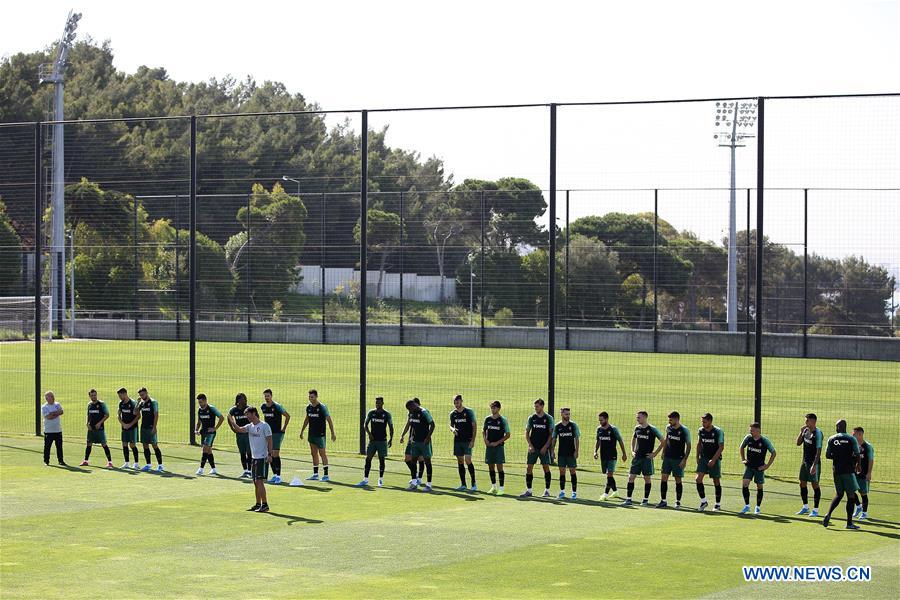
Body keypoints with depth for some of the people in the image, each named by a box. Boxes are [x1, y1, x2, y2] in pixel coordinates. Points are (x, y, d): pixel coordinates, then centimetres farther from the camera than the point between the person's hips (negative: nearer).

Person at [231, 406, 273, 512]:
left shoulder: (264, 426, -8)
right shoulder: (250, 426, 11)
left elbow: (269, 441, -10)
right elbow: (239, 429, -5)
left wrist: (269, 454, -17)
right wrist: (232, 421, -18)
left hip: (262, 458, -8)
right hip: (254, 458, 8)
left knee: (259, 481, -11)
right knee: (255, 482, 10)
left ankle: (265, 505, -7)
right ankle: (258, 504, 17)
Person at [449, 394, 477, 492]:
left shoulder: (469, 412, -4)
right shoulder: (453, 413, 9)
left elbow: (474, 426, -4)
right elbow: (451, 425, 18)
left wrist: (473, 440, -11)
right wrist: (452, 429, -8)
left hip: (467, 440, -5)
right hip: (457, 440, 5)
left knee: (468, 461, -13)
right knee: (460, 462, 6)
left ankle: (474, 484, -6)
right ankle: (463, 484, 12)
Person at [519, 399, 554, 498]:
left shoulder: (548, 418, -1)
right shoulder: (531, 418, 6)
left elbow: (551, 434, -1)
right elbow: (527, 432, 8)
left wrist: (545, 446, -10)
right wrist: (530, 445, -4)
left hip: (544, 448, -2)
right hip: (533, 448, 2)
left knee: (546, 467, -1)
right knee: (529, 468, -1)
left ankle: (547, 491, 8)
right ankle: (528, 491, 5)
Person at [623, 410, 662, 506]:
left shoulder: (652, 429, -9)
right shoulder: (637, 428, 7)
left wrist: (655, 453, -9)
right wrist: (632, 451, 14)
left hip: (647, 458, -5)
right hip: (637, 457, 5)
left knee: (647, 478, 3)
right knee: (631, 477, -1)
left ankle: (646, 500, 13)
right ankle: (628, 499, 2)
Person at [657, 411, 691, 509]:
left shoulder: (684, 430, -11)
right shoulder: (668, 428, 4)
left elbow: (688, 446, -7)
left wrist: (685, 460, -13)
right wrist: (663, 452, 16)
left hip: (678, 459, -5)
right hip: (667, 457, 5)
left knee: (678, 480, 2)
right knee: (663, 478, -1)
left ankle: (678, 502, 13)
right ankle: (663, 501, 5)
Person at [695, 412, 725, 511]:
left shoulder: (718, 432, -11)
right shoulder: (701, 431, 4)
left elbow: (721, 447, -12)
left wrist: (713, 460, -18)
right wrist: (697, 457, 8)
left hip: (715, 459, -4)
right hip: (703, 458, 4)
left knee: (716, 481, 3)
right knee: (698, 479, -10)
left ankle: (718, 504, 14)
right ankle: (703, 501, 1)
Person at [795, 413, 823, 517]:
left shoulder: (817, 433, -16)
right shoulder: (806, 430, 7)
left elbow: (819, 450, -19)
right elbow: (798, 443, 13)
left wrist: (814, 465, -24)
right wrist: (801, 432, -4)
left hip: (814, 462, -8)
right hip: (805, 461, 8)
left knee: (815, 484, -2)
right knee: (802, 483, 12)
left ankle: (815, 510, 3)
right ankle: (805, 507, 26)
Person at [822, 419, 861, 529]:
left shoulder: (831, 439, 3)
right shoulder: (851, 439, -4)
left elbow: (827, 455, 5)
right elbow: (857, 455, -8)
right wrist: (857, 465, 10)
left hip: (836, 470, 4)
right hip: (848, 470, -4)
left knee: (839, 494, 17)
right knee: (851, 496, 4)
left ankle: (828, 514, -3)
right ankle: (849, 522, 3)